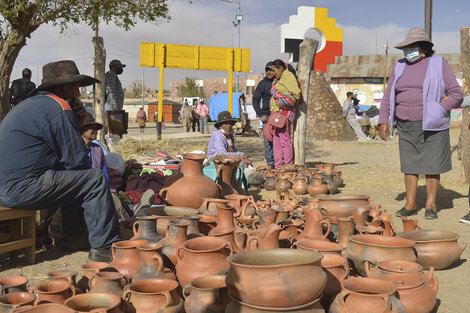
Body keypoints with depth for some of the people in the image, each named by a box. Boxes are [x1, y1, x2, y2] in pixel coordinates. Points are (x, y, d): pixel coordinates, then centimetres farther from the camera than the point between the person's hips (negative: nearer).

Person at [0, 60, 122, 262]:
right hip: (22, 188, -11)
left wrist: (76, 126, 13)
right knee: (96, 180, -8)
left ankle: (70, 236, 29)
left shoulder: (33, 103, 20)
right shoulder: (59, 109, -11)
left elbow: (65, 149, 25)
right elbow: (77, 161, -10)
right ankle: (103, 248, -6)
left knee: (73, 178, 27)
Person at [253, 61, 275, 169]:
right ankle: (270, 163, 4)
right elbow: (255, 100, 3)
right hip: (268, 115, -2)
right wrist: (261, 115, -5)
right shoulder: (263, 83, 3)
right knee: (268, 139, -3)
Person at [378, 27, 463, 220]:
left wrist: (438, 111, -13)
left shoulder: (439, 65, 1)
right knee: (409, 165, 6)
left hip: (432, 126, -3)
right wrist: (383, 121, 3)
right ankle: (410, 204, 15)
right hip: (406, 127, 3)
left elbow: (456, 93, -2)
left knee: (432, 165, 2)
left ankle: (431, 205, 14)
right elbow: (388, 96, 12)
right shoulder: (400, 68, 11)